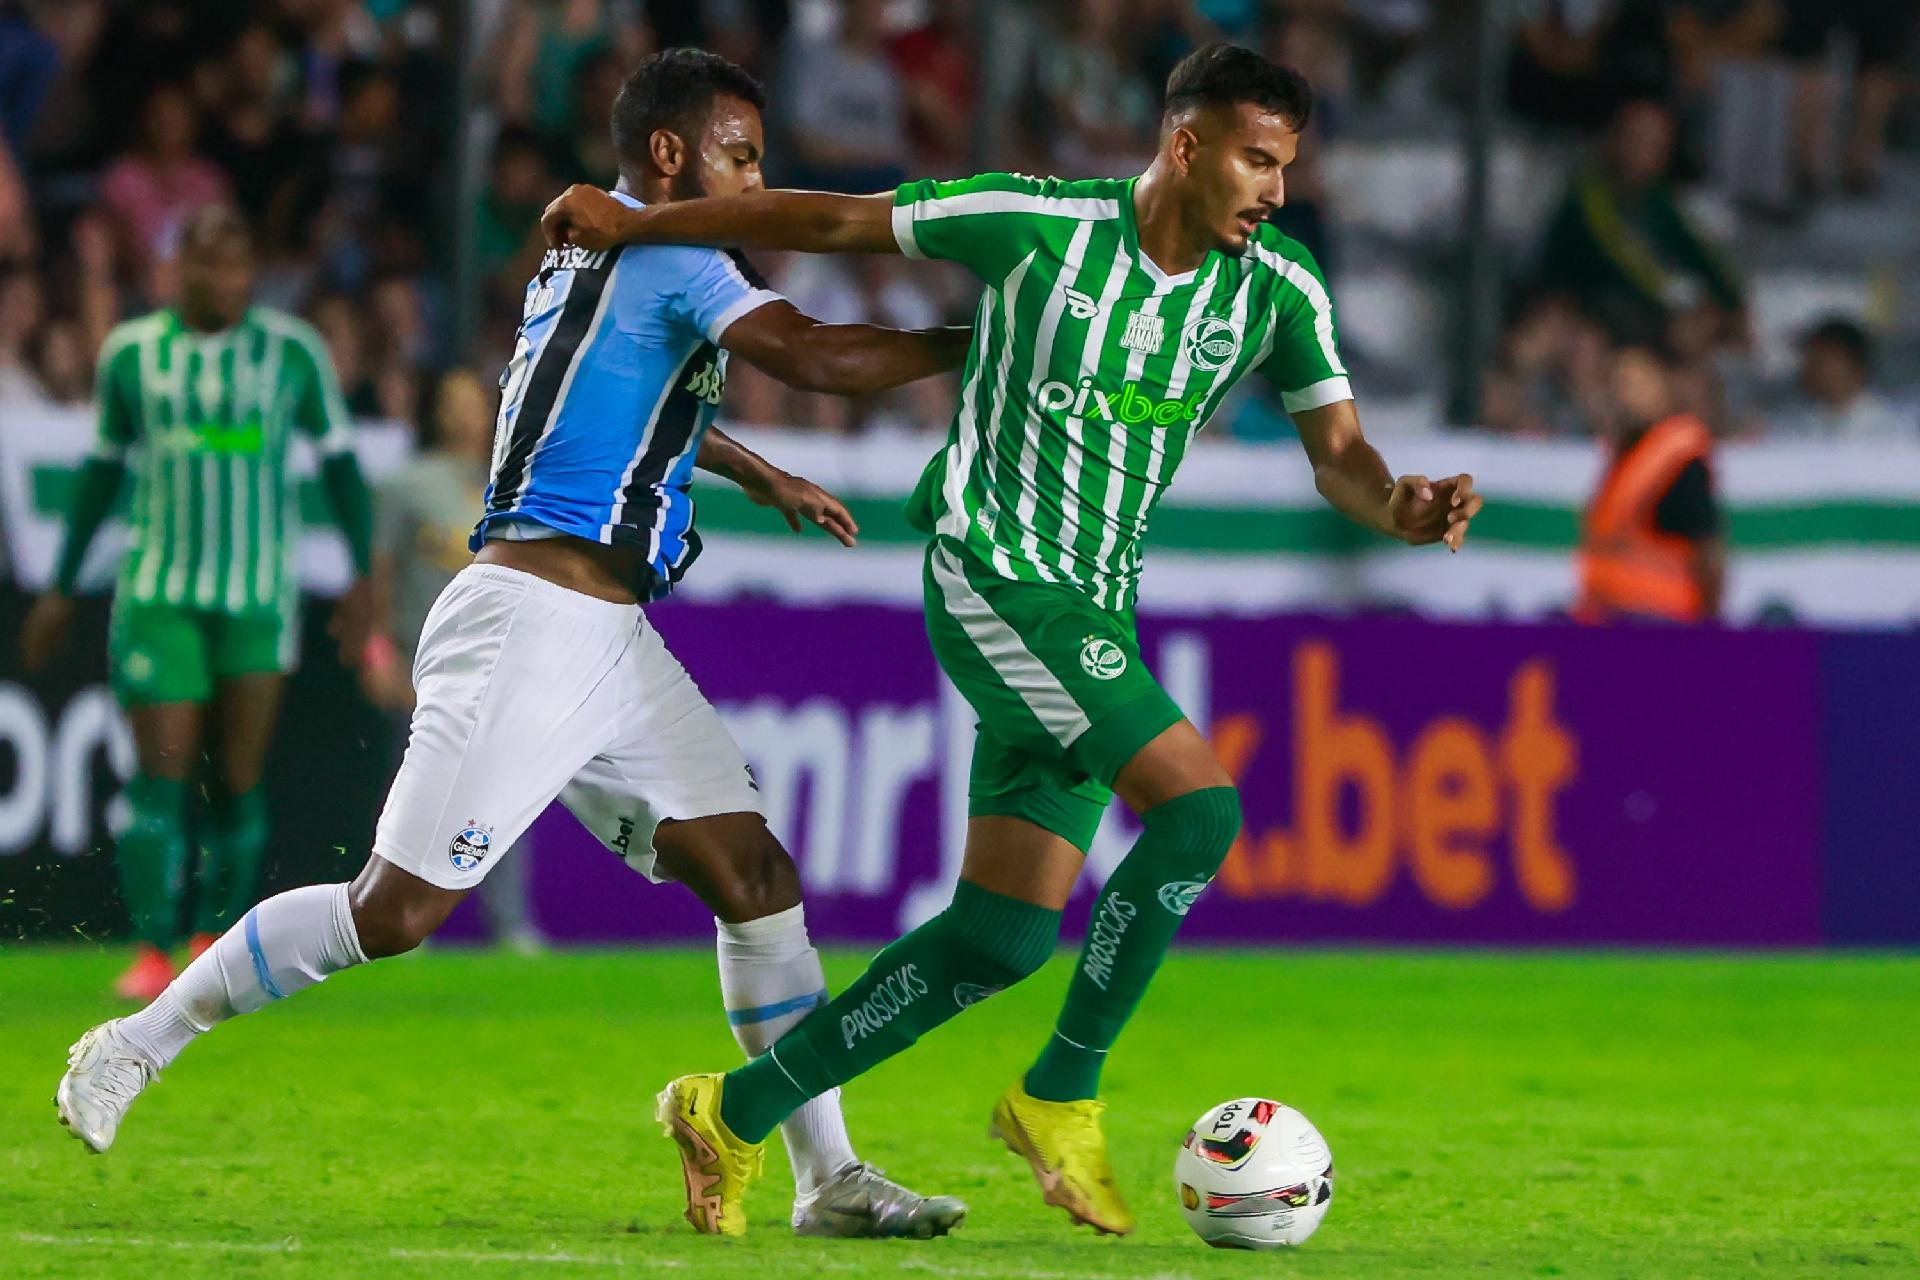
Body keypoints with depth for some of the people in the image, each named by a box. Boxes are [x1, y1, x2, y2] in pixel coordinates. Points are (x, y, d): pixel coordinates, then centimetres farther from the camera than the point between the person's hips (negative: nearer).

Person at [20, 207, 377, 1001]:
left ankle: (218, 945, 12)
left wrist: (361, 573, 4)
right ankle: (153, 953, -8)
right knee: (161, 773, -9)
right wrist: (62, 589, 18)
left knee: (239, 781, -1)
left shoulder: (292, 352, 3)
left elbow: (338, 460, 10)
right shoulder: (132, 352, 5)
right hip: (158, 595, 0)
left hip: (260, 598, 0)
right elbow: (103, 468, 16)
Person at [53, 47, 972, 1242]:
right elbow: (817, 358, -16)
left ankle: (830, 1177, 2)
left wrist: (762, 474, 50)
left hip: (607, 642, 10)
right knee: (399, 908, -10)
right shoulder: (663, 253, -8)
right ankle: (136, 1044, 4)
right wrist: (967, 343, -4)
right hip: (534, 618, -10)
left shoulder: (589, 253, 21)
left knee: (757, 878, 2)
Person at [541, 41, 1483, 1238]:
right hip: (993, 580, -7)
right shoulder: (1040, 223, -12)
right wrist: (635, 225, 1)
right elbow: (835, 222, -3)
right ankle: (1062, 1095, -7)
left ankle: (738, 1113, 15)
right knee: (1198, 804, -22)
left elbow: (1338, 454, 3)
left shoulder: (1279, 291, 2)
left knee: (1009, 932, 4)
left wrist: (1400, 507, -21)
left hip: (1093, 618, 7)